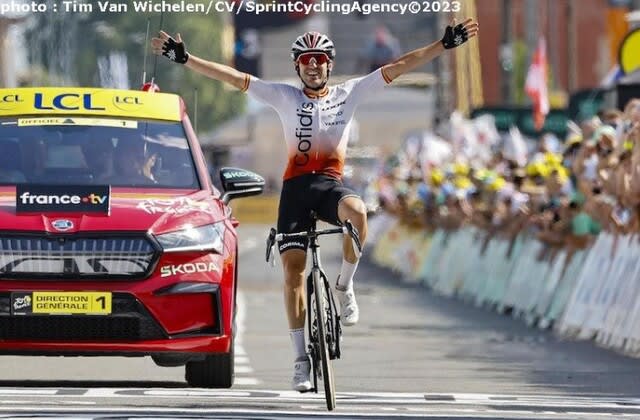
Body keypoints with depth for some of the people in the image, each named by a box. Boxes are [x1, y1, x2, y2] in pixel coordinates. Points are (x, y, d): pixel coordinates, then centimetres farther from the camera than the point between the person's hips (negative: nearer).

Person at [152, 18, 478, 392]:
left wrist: (446, 44, -3)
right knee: (293, 269, -7)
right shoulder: (285, 97, 6)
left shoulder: (348, 94, 7)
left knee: (357, 212, -37)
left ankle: (345, 286, -12)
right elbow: (233, 77, 1)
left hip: (331, 184, -1)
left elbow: (400, 67, 2)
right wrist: (184, 58, -6)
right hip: (296, 186, 1)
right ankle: (302, 358, 0)